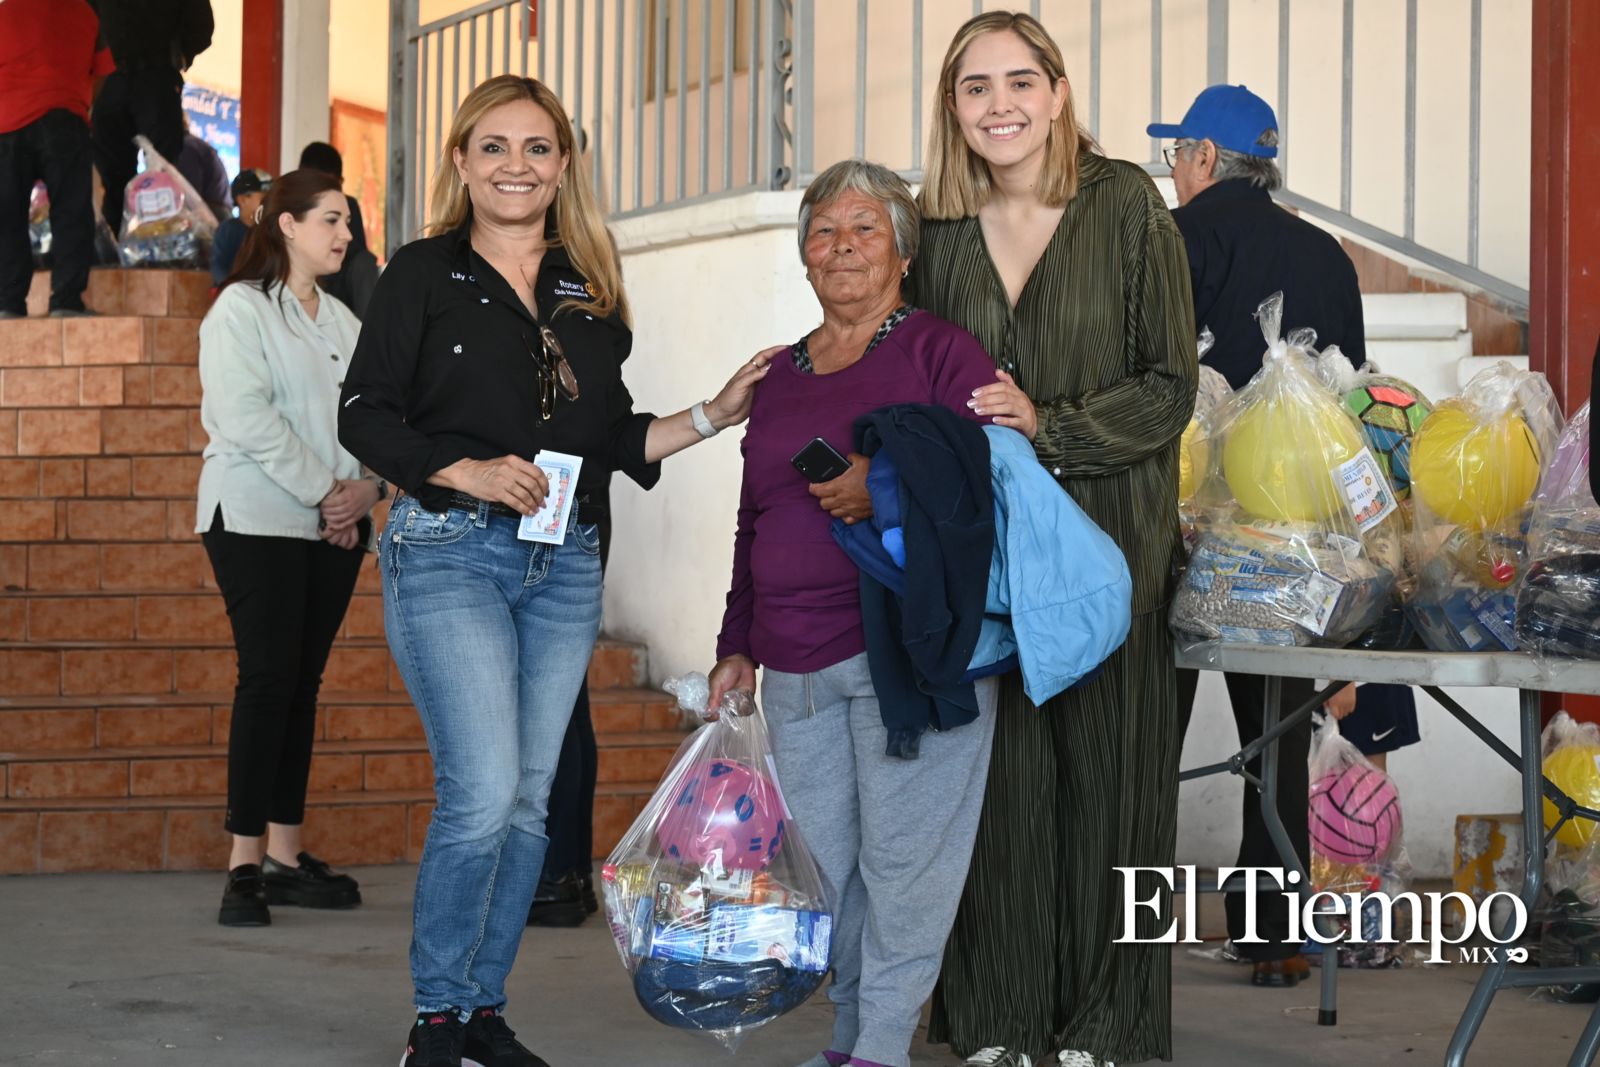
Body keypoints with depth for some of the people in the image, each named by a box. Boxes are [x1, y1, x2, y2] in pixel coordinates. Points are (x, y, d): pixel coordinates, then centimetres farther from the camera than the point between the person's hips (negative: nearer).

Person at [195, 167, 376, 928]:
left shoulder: (342, 321, 16)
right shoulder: (241, 309, -5)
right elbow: (248, 419, -16)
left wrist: (366, 488, -8)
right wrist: (323, 490, -15)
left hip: (334, 526, 6)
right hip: (259, 518, -6)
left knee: (303, 683, 7)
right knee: (268, 679, -11)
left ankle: (285, 856, 10)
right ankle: (246, 865, -9)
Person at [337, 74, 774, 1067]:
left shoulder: (591, 292, 13)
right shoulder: (425, 274, 0)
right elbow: (364, 414, -5)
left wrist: (715, 414, 6)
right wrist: (470, 473, -16)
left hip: (565, 564, 5)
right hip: (448, 551, -5)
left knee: (528, 799, 6)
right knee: (484, 793, -14)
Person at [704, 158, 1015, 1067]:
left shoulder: (939, 353, 1)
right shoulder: (784, 376, 21)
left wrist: (887, 486, -20)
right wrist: (737, 645, 22)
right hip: (796, 666, 6)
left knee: (902, 848, -6)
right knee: (821, 857, 6)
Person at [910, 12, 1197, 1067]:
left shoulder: (1128, 207, -3)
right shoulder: (939, 230, 7)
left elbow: (1170, 387, -5)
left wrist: (1049, 428, -15)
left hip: (1109, 539, -3)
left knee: (1104, 774, 0)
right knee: (995, 775, 2)